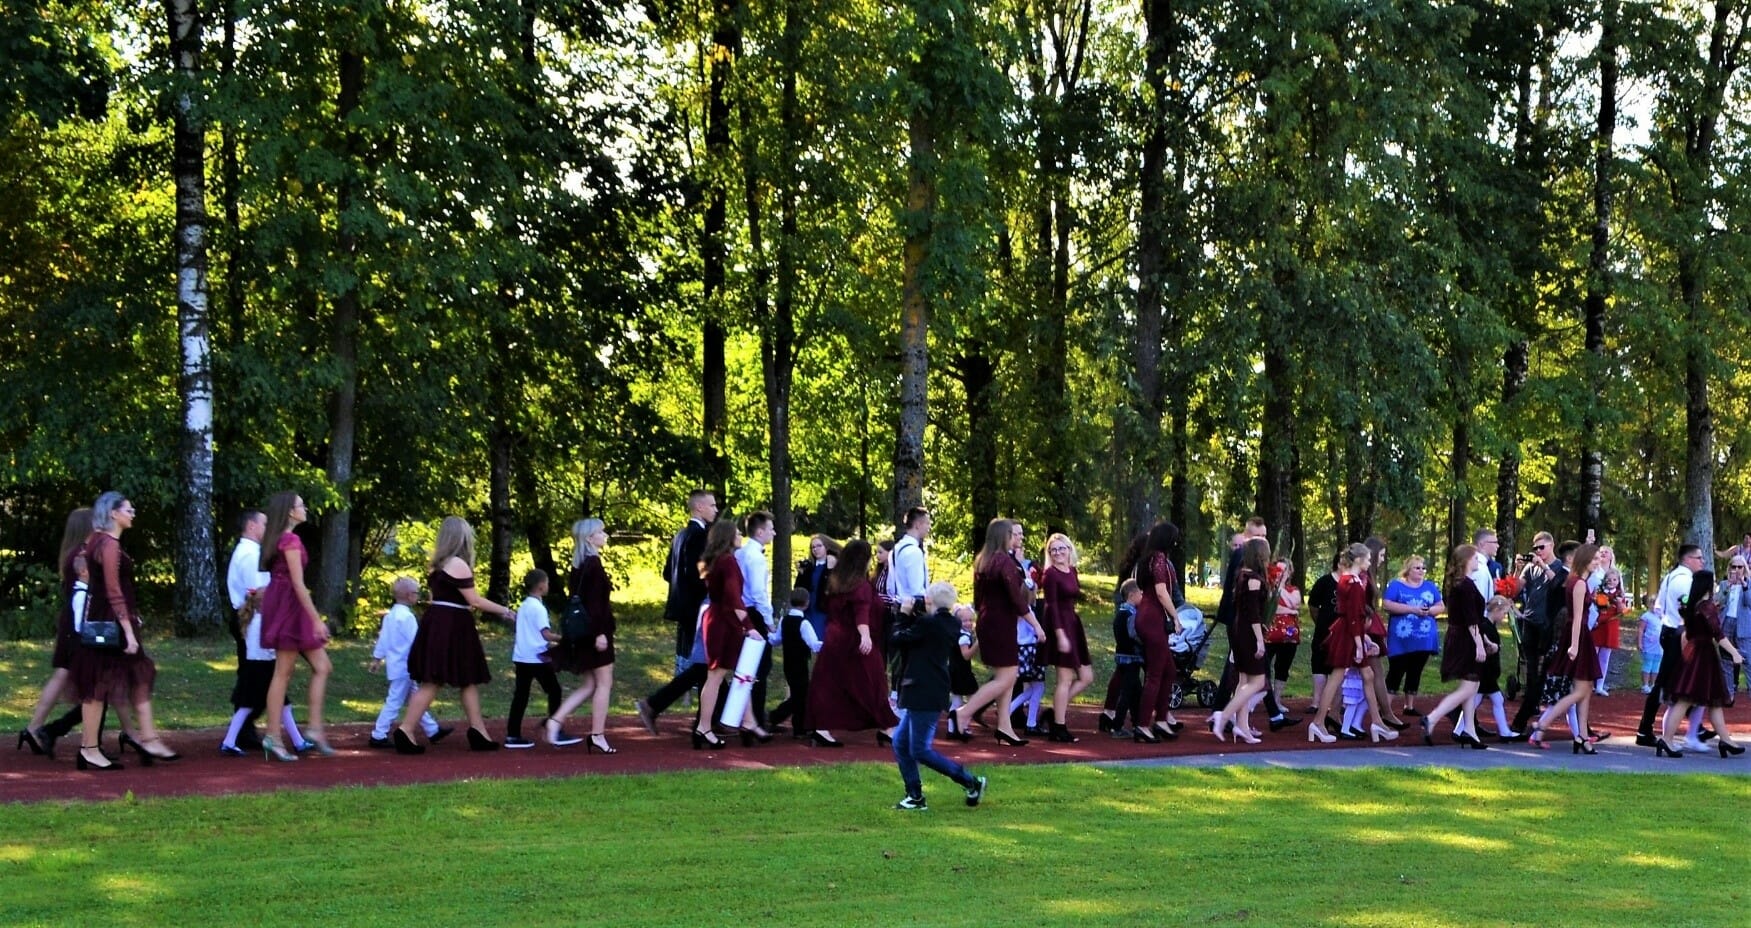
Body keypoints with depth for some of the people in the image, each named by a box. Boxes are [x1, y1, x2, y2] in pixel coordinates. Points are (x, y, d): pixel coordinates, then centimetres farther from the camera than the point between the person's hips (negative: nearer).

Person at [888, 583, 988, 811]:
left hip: (924, 695, -10)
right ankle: (915, 796, 14)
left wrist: (905, 615, 3)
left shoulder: (928, 623, -17)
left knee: (920, 750, -5)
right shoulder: (952, 624, 9)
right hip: (925, 694, 10)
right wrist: (912, 617, 9)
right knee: (900, 742, 14)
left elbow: (899, 639, -9)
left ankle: (972, 783, -2)